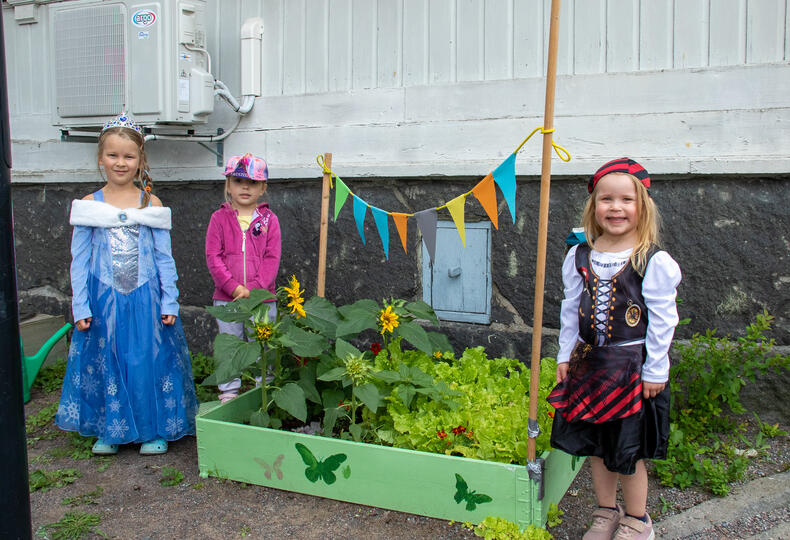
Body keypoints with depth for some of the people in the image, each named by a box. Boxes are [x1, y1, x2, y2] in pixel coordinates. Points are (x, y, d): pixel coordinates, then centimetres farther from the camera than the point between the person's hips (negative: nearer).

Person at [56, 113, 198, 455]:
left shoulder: (152, 204, 1)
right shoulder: (89, 205, 1)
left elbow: (164, 257, 3)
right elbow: (79, 259, 3)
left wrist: (169, 302, -1)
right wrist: (80, 307, -1)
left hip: (145, 299, -1)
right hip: (104, 301, 1)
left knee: (150, 360, 4)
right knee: (106, 361, 9)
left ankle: (156, 429, 20)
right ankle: (110, 430, 26)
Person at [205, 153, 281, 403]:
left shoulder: (269, 219, 2)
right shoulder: (220, 218, 2)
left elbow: (272, 258, -3)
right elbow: (213, 257, -4)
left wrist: (253, 289, -15)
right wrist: (234, 287, -15)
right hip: (226, 298, 0)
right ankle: (228, 393, 23)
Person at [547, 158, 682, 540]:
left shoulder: (654, 261, -12)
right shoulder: (579, 257, 1)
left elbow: (662, 320, -10)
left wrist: (655, 370, -9)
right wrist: (565, 355, 8)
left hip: (633, 365, -4)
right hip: (590, 361, 4)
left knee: (628, 449, 6)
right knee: (596, 444, 15)